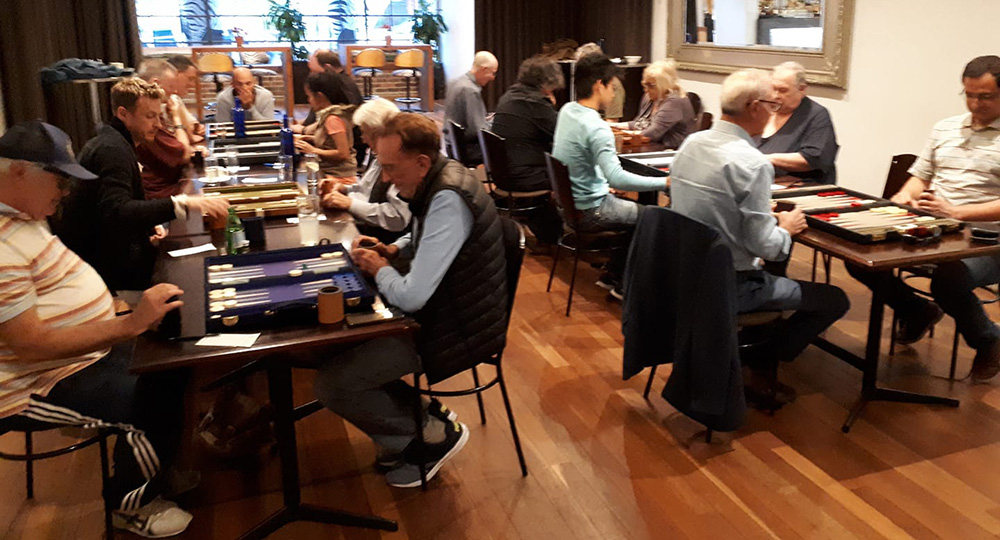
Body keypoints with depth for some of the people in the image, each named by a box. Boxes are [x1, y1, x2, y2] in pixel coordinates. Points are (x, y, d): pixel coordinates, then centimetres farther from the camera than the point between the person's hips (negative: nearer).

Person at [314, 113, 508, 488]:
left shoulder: (448, 201, -28)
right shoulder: (437, 183, 2)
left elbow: (410, 297, -31)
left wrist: (381, 270, -11)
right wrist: (390, 250, 4)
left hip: (459, 328, -10)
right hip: (441, 309, 10)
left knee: (330, 384, -11)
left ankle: (436, 433, 5)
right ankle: (419, 417, 19)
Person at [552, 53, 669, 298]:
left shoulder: (566, 110, 1)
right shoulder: (596, 128, -27)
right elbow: (617, 178, -35)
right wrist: (665, 182, -29)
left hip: (569, 202, 9)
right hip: (590, 211, -9)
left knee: (635, 209, 24)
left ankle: (612, 276, 29)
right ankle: (624, 285, 14)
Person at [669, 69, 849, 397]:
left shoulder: (691, 143, 1)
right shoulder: (752, 164, -22)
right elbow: (764, 246, -21)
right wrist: (785, 227, 1)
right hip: (730, 286, -8)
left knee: (776, 272, 34)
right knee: (834, 301, 5)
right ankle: (757, 368, 5)